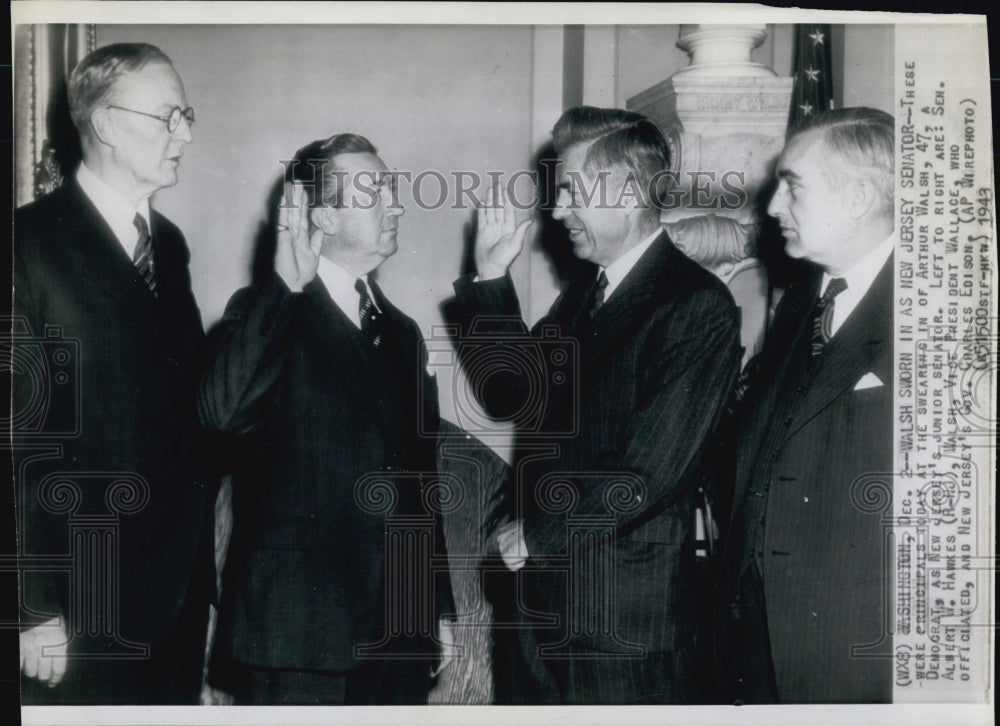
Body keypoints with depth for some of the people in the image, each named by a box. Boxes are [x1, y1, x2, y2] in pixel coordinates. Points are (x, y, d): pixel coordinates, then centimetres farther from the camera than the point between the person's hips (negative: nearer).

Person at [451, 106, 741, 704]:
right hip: (551, 598, 8)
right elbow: (514, 397, 14)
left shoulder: (698, 307, -15)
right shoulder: (586, 292, 12)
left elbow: (649, 471, -21)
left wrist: (537, 533, -12)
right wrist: (491, 279, 7)